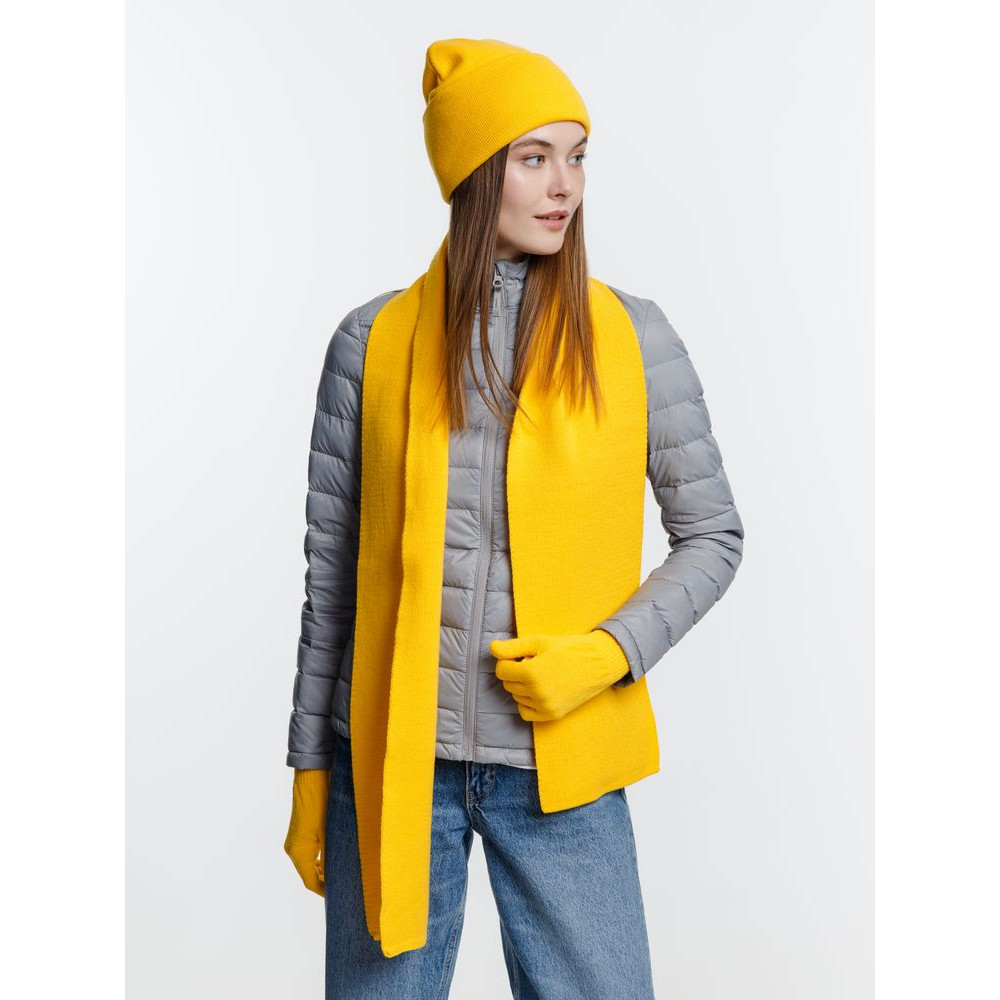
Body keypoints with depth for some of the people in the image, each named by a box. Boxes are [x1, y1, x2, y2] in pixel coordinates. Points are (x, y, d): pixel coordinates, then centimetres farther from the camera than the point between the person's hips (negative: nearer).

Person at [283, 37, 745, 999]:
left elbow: (713, 536, 5)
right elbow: (330, 568, 5)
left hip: (560, 768, 0)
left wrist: (607, 652, -11)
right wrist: (310, 774, 7)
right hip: (392, 761, 0)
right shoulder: (373, 340, 0)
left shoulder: (632, 336, 0)